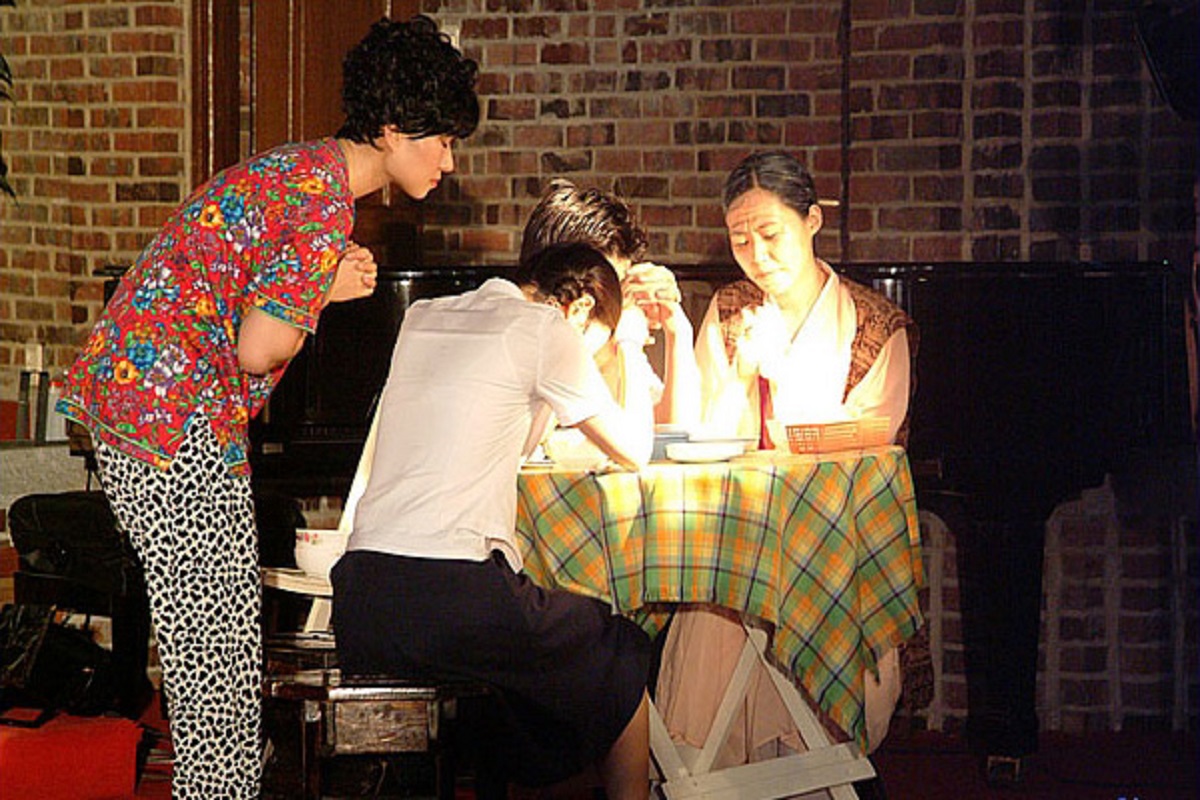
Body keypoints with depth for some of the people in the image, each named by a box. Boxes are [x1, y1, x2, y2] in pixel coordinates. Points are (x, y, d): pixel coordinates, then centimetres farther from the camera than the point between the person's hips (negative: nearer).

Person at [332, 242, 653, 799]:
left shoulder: (422, 318, 20)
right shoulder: (543, 329, 0)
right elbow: (634, 452, 11)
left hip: (360, 605, 7)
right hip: (454, 596, -7)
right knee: (623, 656, 17)